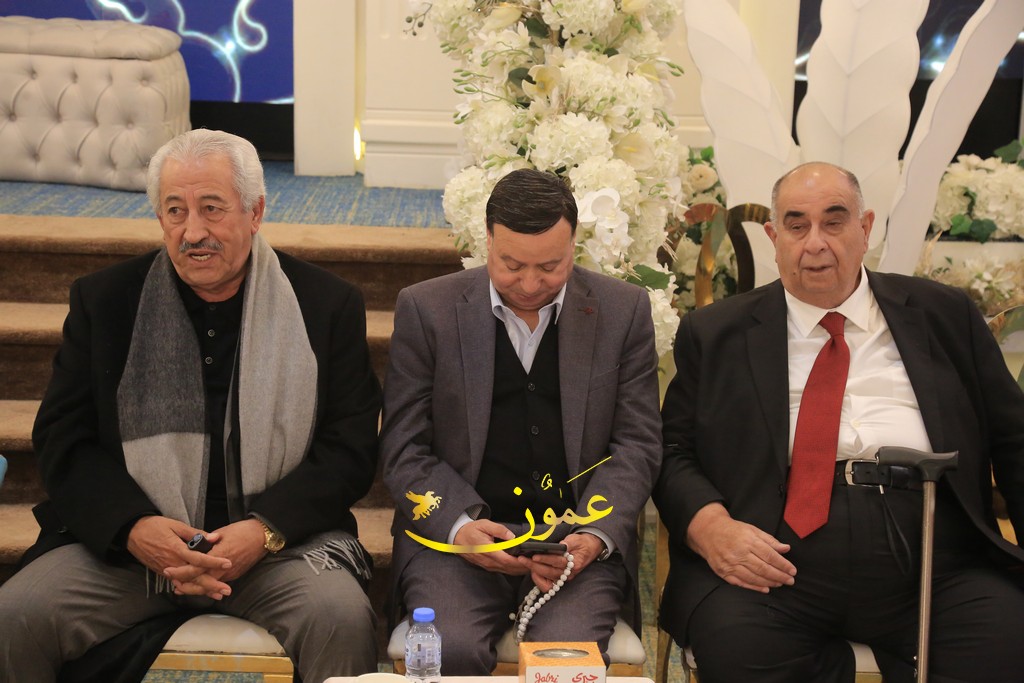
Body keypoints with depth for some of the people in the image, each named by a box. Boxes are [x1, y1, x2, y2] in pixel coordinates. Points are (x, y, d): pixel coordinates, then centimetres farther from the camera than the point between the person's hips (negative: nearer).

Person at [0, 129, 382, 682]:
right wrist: (133, 527, -13)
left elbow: (349, 449, 1)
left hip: (277, 540, -1)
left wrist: (265, 529, -15)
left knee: (341, 619, -30)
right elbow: (62, 440, 5)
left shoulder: (327, 305, 2)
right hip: (124, 541, 2)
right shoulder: (103, 300, 7)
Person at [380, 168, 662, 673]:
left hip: (579, 536, 0)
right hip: (455, 532, 0)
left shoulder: (623, 310, 5)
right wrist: (459, 526, -15)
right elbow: (404, 450, 2)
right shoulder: (426, 309, 2)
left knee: (569, 649, -27)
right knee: (451, 649, -27)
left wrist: (595, 536, -12)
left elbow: (637, 444, 5)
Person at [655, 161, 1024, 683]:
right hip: (778, 564, 0)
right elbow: (673, 452, 9)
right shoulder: (715, 334, 14)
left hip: (929, 561, 1)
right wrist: (710, 526, -12)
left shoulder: (944, 316, 17)